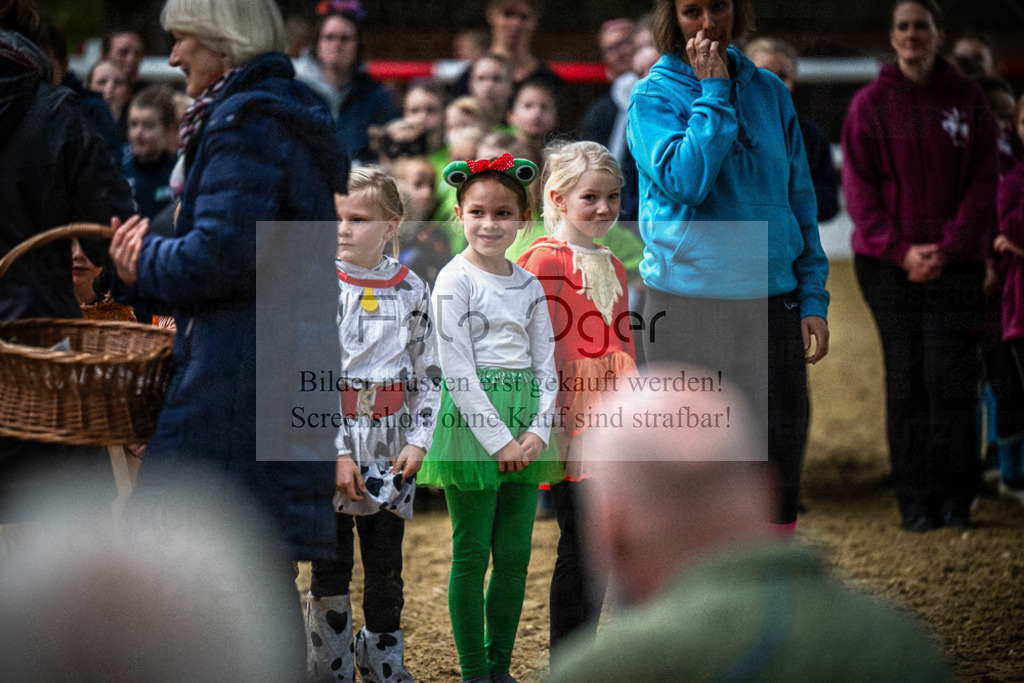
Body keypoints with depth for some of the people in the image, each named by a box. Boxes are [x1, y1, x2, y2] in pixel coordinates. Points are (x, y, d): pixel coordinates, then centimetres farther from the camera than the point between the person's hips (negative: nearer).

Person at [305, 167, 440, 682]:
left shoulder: (411, 289, 4)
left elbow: (428, 373, 10)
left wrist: (418, 442, -1)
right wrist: (334, 452, -14)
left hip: (391, 441, 3)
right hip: (329, 438, -3)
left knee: (386, 564, 9)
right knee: (331, 567, 1)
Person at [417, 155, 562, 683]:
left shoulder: (529, 285, 10)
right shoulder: (455, 280, -6)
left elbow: (545, 364, 10)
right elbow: (458, 371, -11)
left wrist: (538, 431, -5)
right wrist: (498, 440, -15)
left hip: (525, 427, 5)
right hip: (472, 421, -5)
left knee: (515, 555, 8)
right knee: (472, 555, 0)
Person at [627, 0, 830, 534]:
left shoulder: (769, 92, 10)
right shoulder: (652, 99, -2)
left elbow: (800, 197, 12)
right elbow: (685, 180, -18)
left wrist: (813, 298, 5)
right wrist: (713, 91, -13)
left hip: (771, 303, 3)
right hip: (689, 304, -3)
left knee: (780, 459, 5)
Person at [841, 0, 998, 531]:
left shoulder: (967, 101, 5)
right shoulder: (870, 105, 4)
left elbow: (982, 184, 3)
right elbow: (859, 188, 0)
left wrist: (948, 249, -10)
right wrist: (899, 250, -11)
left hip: (954, 263, 0)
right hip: (888, 263, 0)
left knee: (950, 380, -6)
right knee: (905, 381, -1)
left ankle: (955, 500, 1)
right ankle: (915, 502, 3)